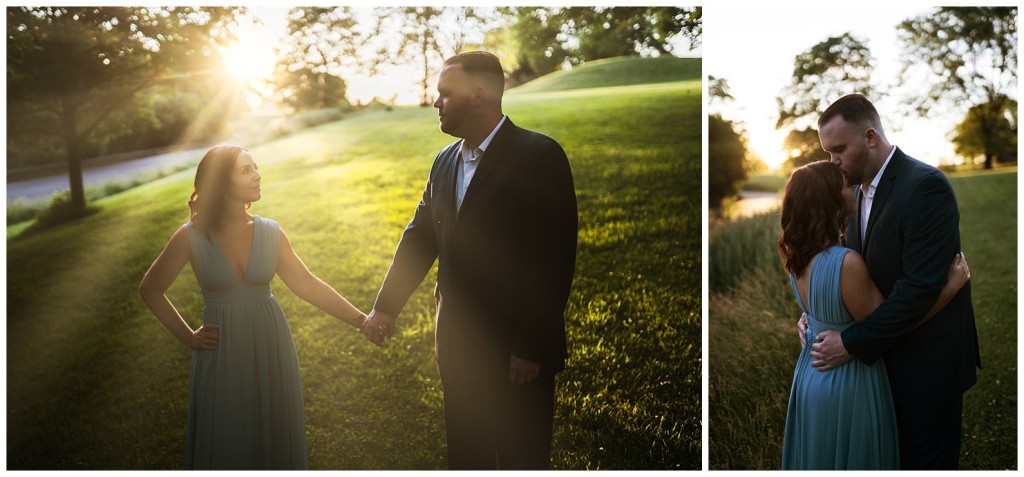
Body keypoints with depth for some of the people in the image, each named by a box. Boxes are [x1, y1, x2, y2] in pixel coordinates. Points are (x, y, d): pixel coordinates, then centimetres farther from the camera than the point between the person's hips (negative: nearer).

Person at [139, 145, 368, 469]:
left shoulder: (271, 233, -3)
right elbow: (150, 290, 4)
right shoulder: (192, 237, -9)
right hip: (222, 356, -2)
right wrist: (187, 337, 1)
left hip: (271, 350, 2)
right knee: (224, 446, 9)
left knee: (273, 442, 11)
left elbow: (307, 285, 2)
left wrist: (361, 320, -3)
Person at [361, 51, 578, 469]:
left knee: (521, 460, 8)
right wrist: (386, 307, 6)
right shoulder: (445, 161, 9)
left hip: (518, 350, -6)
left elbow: (553, 259, -18)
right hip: (458, 344, 7)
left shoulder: (540, 156, -15)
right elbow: (420, 236, 14)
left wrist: (530, 348, -18)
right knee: (464, 454, 18)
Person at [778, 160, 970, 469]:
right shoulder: (847, 263, -30)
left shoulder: (798, 257, -5)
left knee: (817, 456, 23)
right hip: (848, 381, -7)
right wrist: (952, 287, -15)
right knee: (851, 460, 12)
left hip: (810, 372, 7)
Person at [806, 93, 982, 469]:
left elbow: (921, 286, -26)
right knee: (891, 457, 17)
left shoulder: (925, 185, -21)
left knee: (924, 463, 5)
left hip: (926, 363, -8)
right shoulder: (861, 189, 6)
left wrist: (853, 343, -22)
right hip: (885, 355, 8)